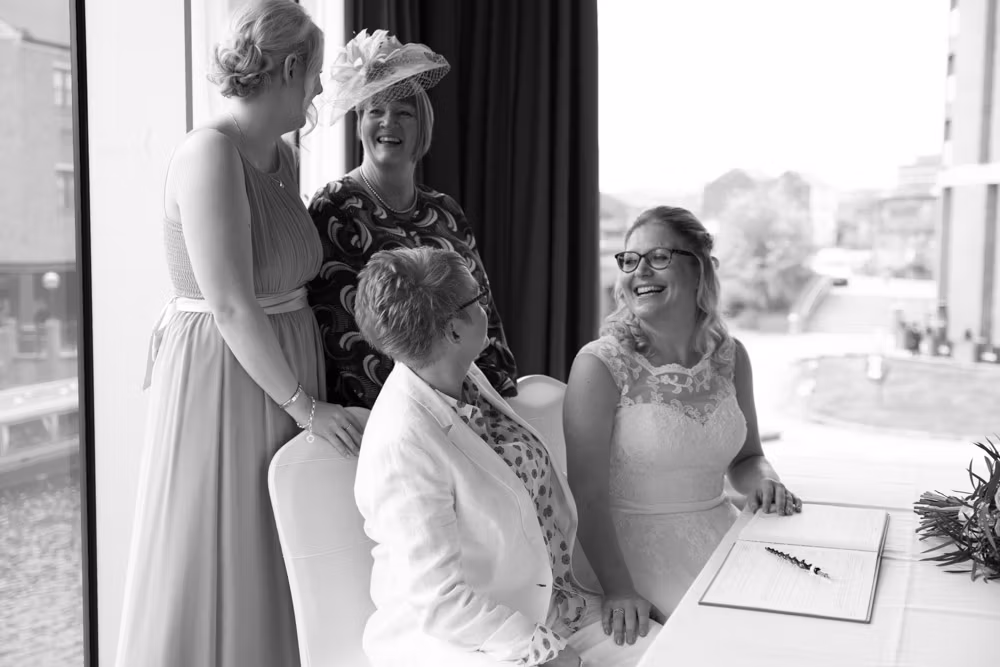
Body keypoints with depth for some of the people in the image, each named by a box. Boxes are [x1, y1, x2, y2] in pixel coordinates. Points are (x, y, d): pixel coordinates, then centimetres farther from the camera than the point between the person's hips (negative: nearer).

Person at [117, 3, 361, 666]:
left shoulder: (283, 157, 8)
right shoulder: (210, 153, -18)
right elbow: (232, 307, -23)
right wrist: (304, 405, -18)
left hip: (286, 367, 8)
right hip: (223, 380, -8)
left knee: (278, 576, 17)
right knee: (218, 573, 5)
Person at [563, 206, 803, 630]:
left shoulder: (730, 356, 5)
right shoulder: (599, 365, -13)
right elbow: (588, 495, -16)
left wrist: (764, 482, -5)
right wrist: (620, 591, -24)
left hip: (723, 533, 6)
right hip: (637, 544, -6)